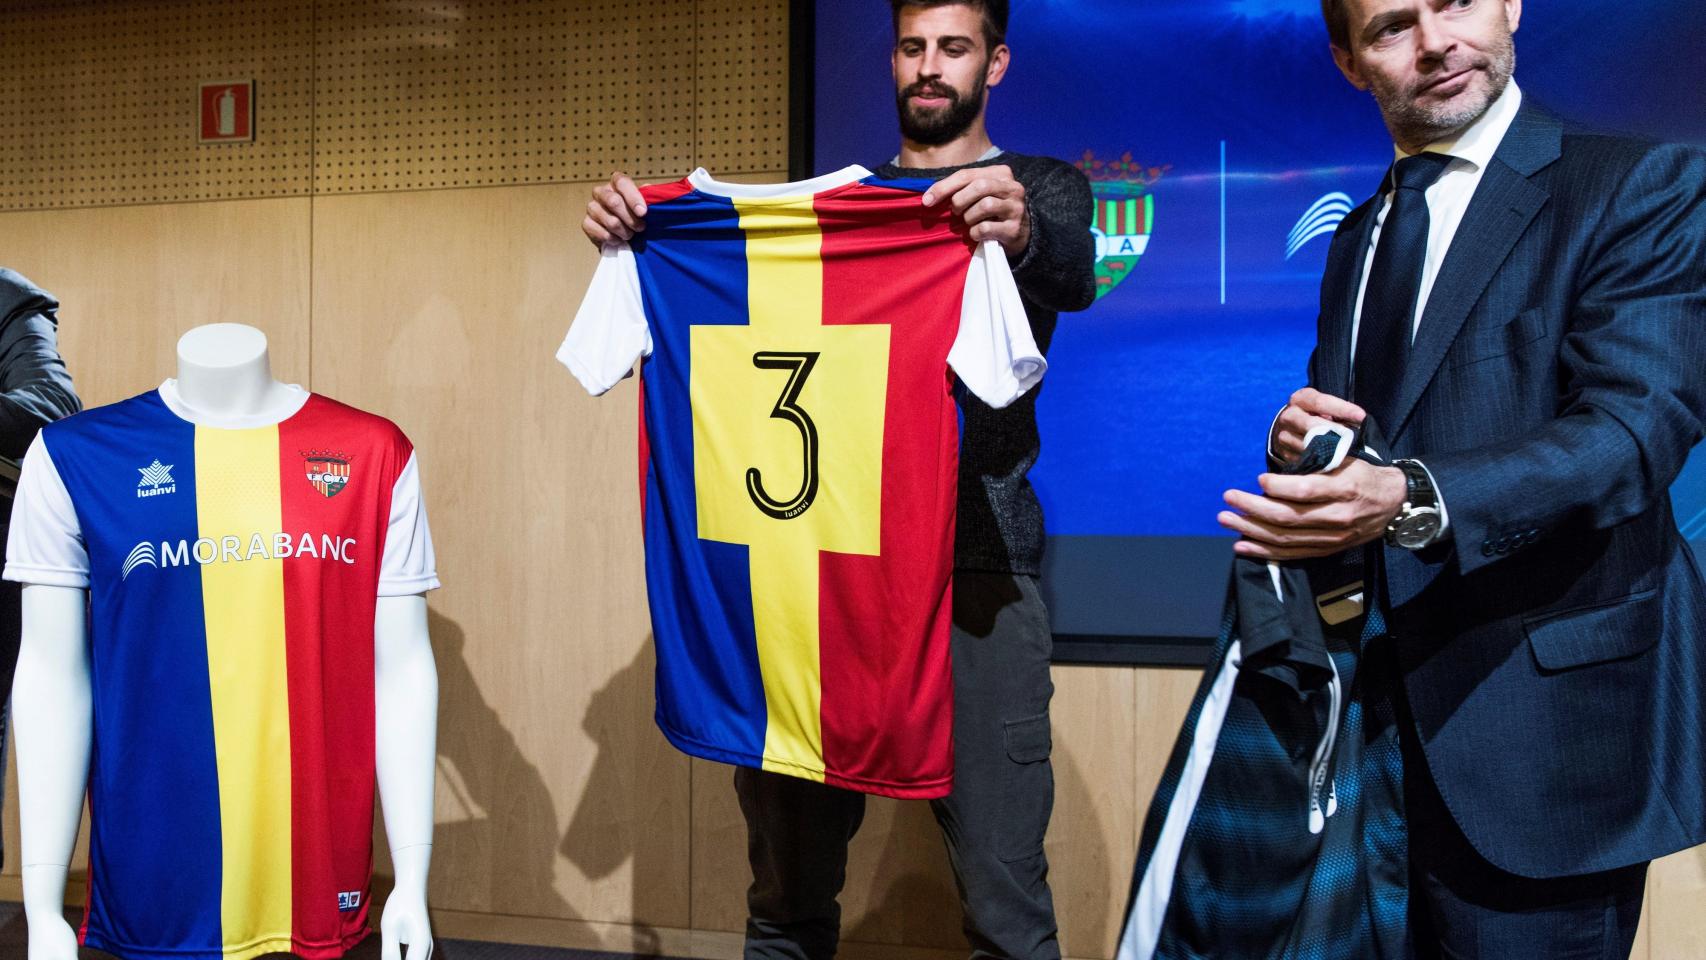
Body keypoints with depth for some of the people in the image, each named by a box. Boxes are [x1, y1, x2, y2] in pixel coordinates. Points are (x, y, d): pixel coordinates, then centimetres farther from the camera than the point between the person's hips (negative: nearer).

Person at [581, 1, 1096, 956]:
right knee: (787, 881, 6)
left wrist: (1023, 232, -35)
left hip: (974, 563, -3)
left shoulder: (1046, 188, 10)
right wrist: (633, 229, -11)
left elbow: (1073, 275, -12)